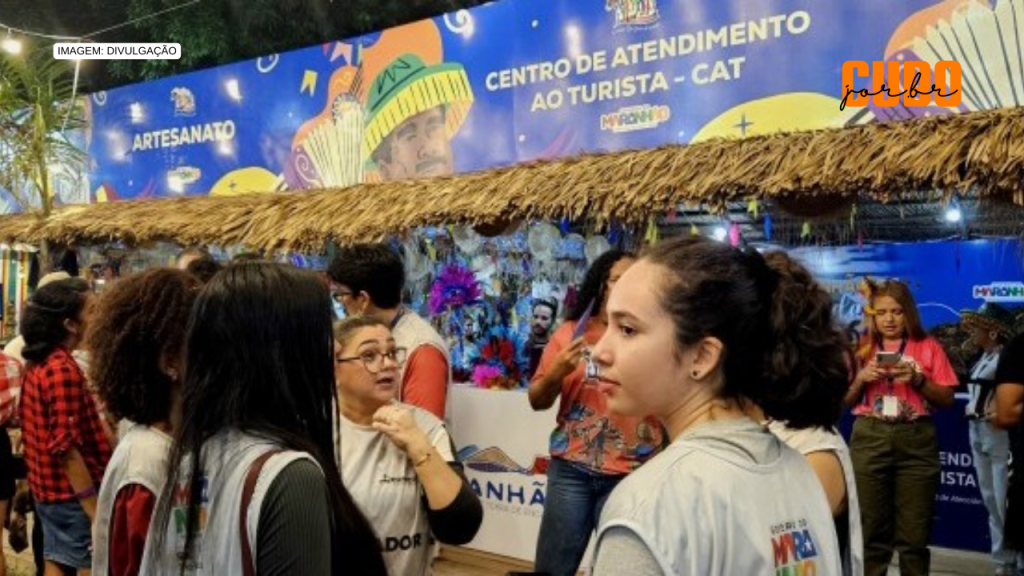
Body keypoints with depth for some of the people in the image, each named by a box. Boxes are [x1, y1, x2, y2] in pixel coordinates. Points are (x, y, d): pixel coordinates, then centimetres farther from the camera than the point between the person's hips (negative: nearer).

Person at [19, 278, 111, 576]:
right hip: (72, 493, -9)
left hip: (49, 488, 9)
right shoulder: (64, 371, -22)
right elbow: (67, 448, -25)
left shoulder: (38, 363, 7)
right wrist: (95, 509, -23)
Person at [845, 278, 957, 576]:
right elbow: (846, 401, 12)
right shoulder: (863, 348, 9)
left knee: (914, 533, 2)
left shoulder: (928, 346, 4)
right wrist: (861, 378, -6)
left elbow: (947, 399, 4)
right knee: (870, 529, 4)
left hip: (916, 441, -1)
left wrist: (918, 380, -11)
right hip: (870, 439, 1)